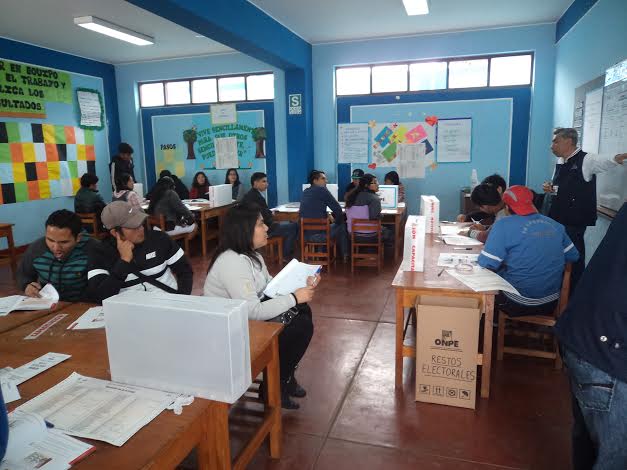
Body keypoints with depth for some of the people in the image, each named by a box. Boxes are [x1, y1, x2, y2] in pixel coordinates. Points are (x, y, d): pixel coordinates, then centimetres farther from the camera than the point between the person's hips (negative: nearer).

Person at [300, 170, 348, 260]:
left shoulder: (305, 192, 10)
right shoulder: (321, 190, -11)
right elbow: (338, 209, -9)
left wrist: (327, 216, 20)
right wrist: (337, 221, 10)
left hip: (305, 233, 7)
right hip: (318, 234, -7)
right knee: (342, 225, 20)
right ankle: (344, 255, 34)